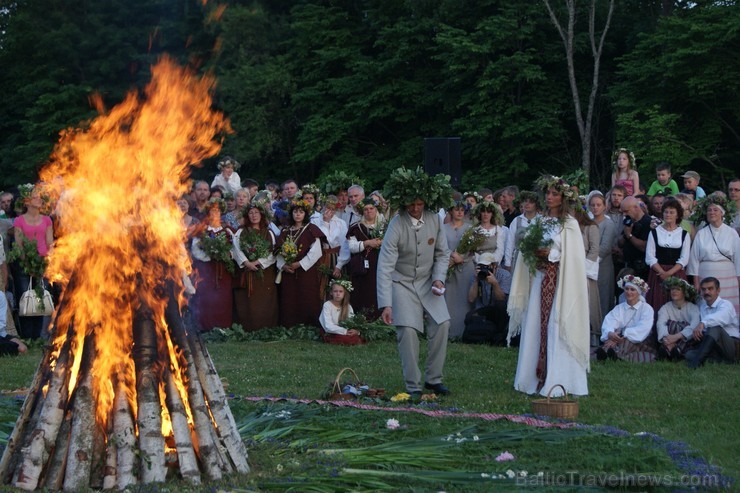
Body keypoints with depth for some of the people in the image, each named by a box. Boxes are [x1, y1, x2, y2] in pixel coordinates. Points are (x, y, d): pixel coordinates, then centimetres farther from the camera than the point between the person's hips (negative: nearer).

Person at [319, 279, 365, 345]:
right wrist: (345, 331, -24)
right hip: (331, 334, -4)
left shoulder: (348, 307, 8)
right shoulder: (327, 305, -8)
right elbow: (328, 326, -18)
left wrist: (356, 331, -20)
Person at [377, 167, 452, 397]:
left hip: (428, 281, 4)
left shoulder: (435, 219, -8)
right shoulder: (396, 225, -22)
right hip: (402, 282, -4)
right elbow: (385, 266, -24)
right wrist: (385, 304, -30)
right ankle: (413, 385, -3)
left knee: (441, 323, -7)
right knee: (407, 329, -14)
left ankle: (433, 378, 8)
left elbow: (442, 254, 6)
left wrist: (439, 278, -11)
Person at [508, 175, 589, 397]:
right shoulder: (540, 222, 14)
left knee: (556, 329, -7)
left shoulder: (570, 225, -3)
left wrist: (550, 254, -16)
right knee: (535, 327, 4)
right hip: (539, 281, 6)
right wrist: (530, 251, -3)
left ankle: (556, 382, -4)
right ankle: (536, 378, 10)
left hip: (560, 283, -6)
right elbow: (528, 247, 18)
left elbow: (573, 257, -9)